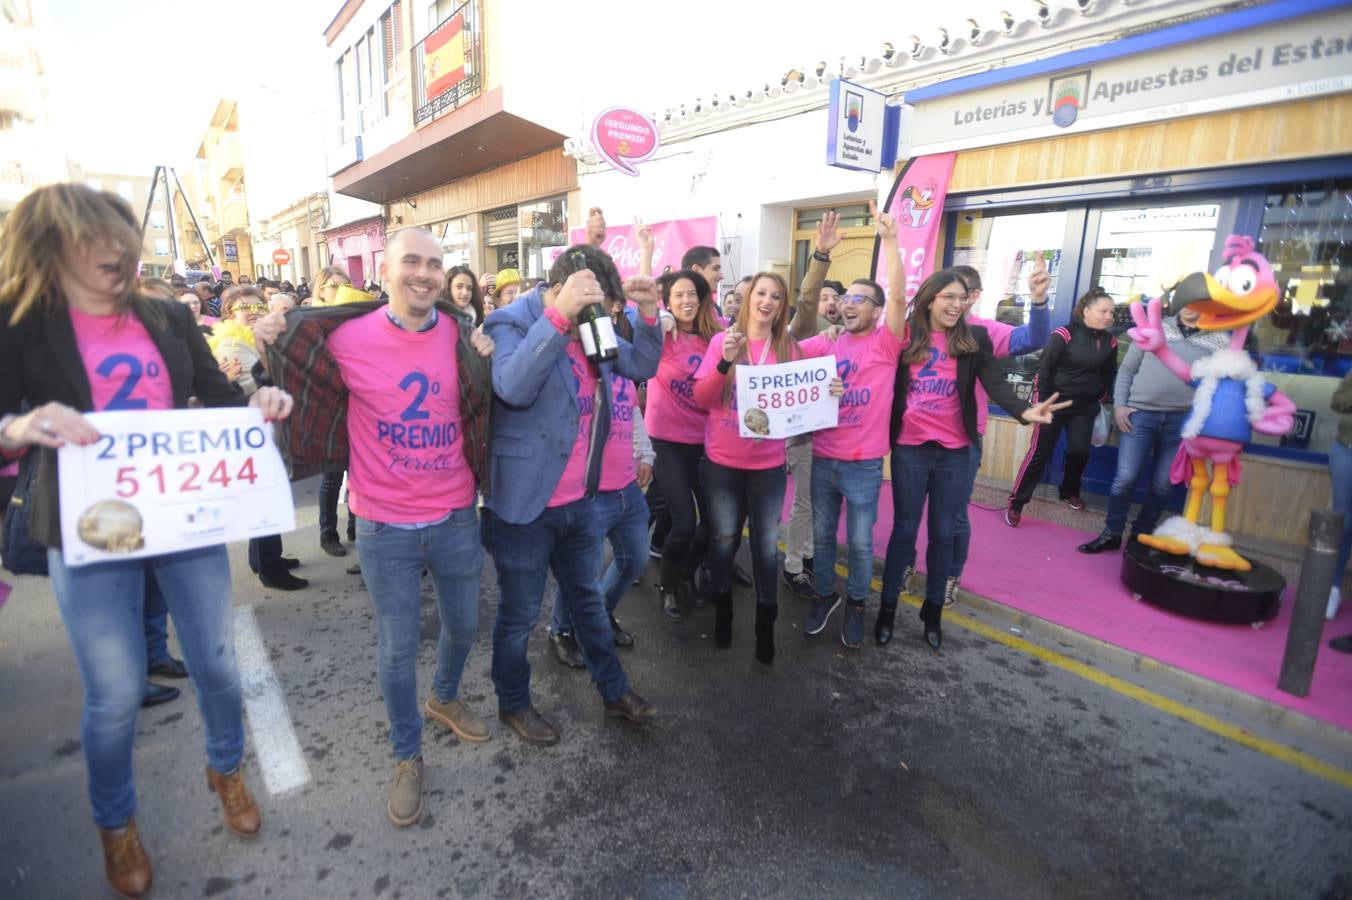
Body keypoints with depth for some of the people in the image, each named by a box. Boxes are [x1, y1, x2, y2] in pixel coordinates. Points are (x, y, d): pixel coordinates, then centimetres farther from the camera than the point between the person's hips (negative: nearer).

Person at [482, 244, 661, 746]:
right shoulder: (509, 323, -16)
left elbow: (642, 367, 6)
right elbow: (514, 388, -35)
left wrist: (648, 314, -10)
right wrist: (560, 314, -38)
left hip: (579, 501, 7)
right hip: (525, 505, -7)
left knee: (588, 599, 23)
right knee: (519, 615, 13)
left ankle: (614, 693, 41)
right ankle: (513, 704, 37)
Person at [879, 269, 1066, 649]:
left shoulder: (974, 338, 1)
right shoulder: (904, 336, -1)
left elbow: (995, 382, -10)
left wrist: (1024, 411, -29)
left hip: (954, 451, 1)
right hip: (909, 449, -1)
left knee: (943, 532, 11)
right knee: (904, 529, 7)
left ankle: (933, 608, 28)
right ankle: (888, 605, 23)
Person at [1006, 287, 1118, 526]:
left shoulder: (1109, 341, 2)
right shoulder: (1064, 335, -14)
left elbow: (1109, 375, 15)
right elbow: (1044, 369, -13)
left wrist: (1101, 400, 10)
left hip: (1085, 407, 5)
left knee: (1079, 451, 2)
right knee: (1039, 453, -4)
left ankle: (1070, 492, 29)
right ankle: (1016, 503, 2)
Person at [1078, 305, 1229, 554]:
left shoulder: (1221, 340, 7)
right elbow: (1126, 369, 8)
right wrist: (1119, 405, -1)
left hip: (1182, 421, 1)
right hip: (1141, 414, -1)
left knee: (1162, 485, 8)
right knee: (1125, 478, -4)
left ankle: (1140, 536, 23)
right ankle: (1111, 534, 11)